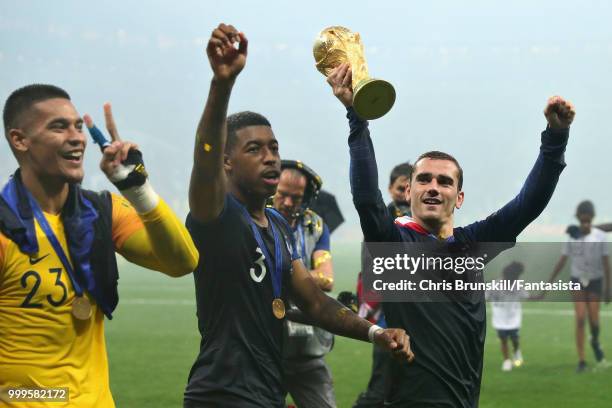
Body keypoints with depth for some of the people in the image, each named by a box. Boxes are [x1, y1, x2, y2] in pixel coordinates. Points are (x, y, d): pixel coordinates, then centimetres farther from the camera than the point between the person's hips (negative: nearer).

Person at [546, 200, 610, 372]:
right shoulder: (572, 237, -6)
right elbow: (561, 261, 0)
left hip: (595, 282, -1)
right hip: (577, 282, 1)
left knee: (593, 320, -4)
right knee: (580, 319, -8)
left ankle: (595, 341, 32)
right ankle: (581, 360, -4)